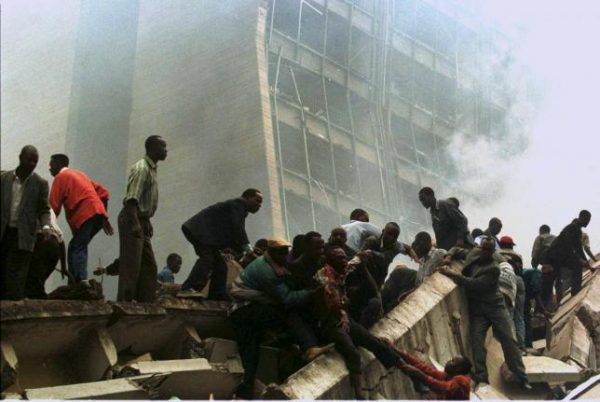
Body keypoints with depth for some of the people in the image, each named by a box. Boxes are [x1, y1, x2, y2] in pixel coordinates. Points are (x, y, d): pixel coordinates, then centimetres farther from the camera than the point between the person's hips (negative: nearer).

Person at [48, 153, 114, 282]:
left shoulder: (60, 177, 6)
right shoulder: (79, 174, 30)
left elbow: (54, 206, -1)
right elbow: (103, 192, 25)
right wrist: (104, 217, 25)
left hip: (86, 215, -8)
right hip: (98, 213, 8)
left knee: (77, 249, -13)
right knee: (75, 248, 13)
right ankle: (76, 283, 6)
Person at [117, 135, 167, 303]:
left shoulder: (151, 169, 17)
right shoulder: (141, 168, -13)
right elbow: (132, 199, -22)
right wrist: (134, 224, -29)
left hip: (141, 221, 10)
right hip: (132, 220, -10)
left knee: (149, 266, 10)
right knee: (131, 265, -10)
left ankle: (147, 304, 14)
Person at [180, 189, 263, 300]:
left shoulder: (239, 207, 24)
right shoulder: (238, 203, -5)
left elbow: (231, 237, 21)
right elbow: (238, 228, -16)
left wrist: (245, 252, 8)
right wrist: (248, 249, -14)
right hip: (199, 230, -11)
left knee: (219, 264, 6)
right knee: (206, 257, -26)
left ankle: (216, 295, 3)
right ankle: (189, 288, -36)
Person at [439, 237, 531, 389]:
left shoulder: (493, 269, -20)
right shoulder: (474, 253, 0)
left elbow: (473, 284, -27)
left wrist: (452, 274, -29)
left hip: (494, 306, -4)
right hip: (477, 309, 4)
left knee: (508, 340, -7)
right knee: (477, 341, -15)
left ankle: (522, 377, -3)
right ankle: (481, 377, -20)